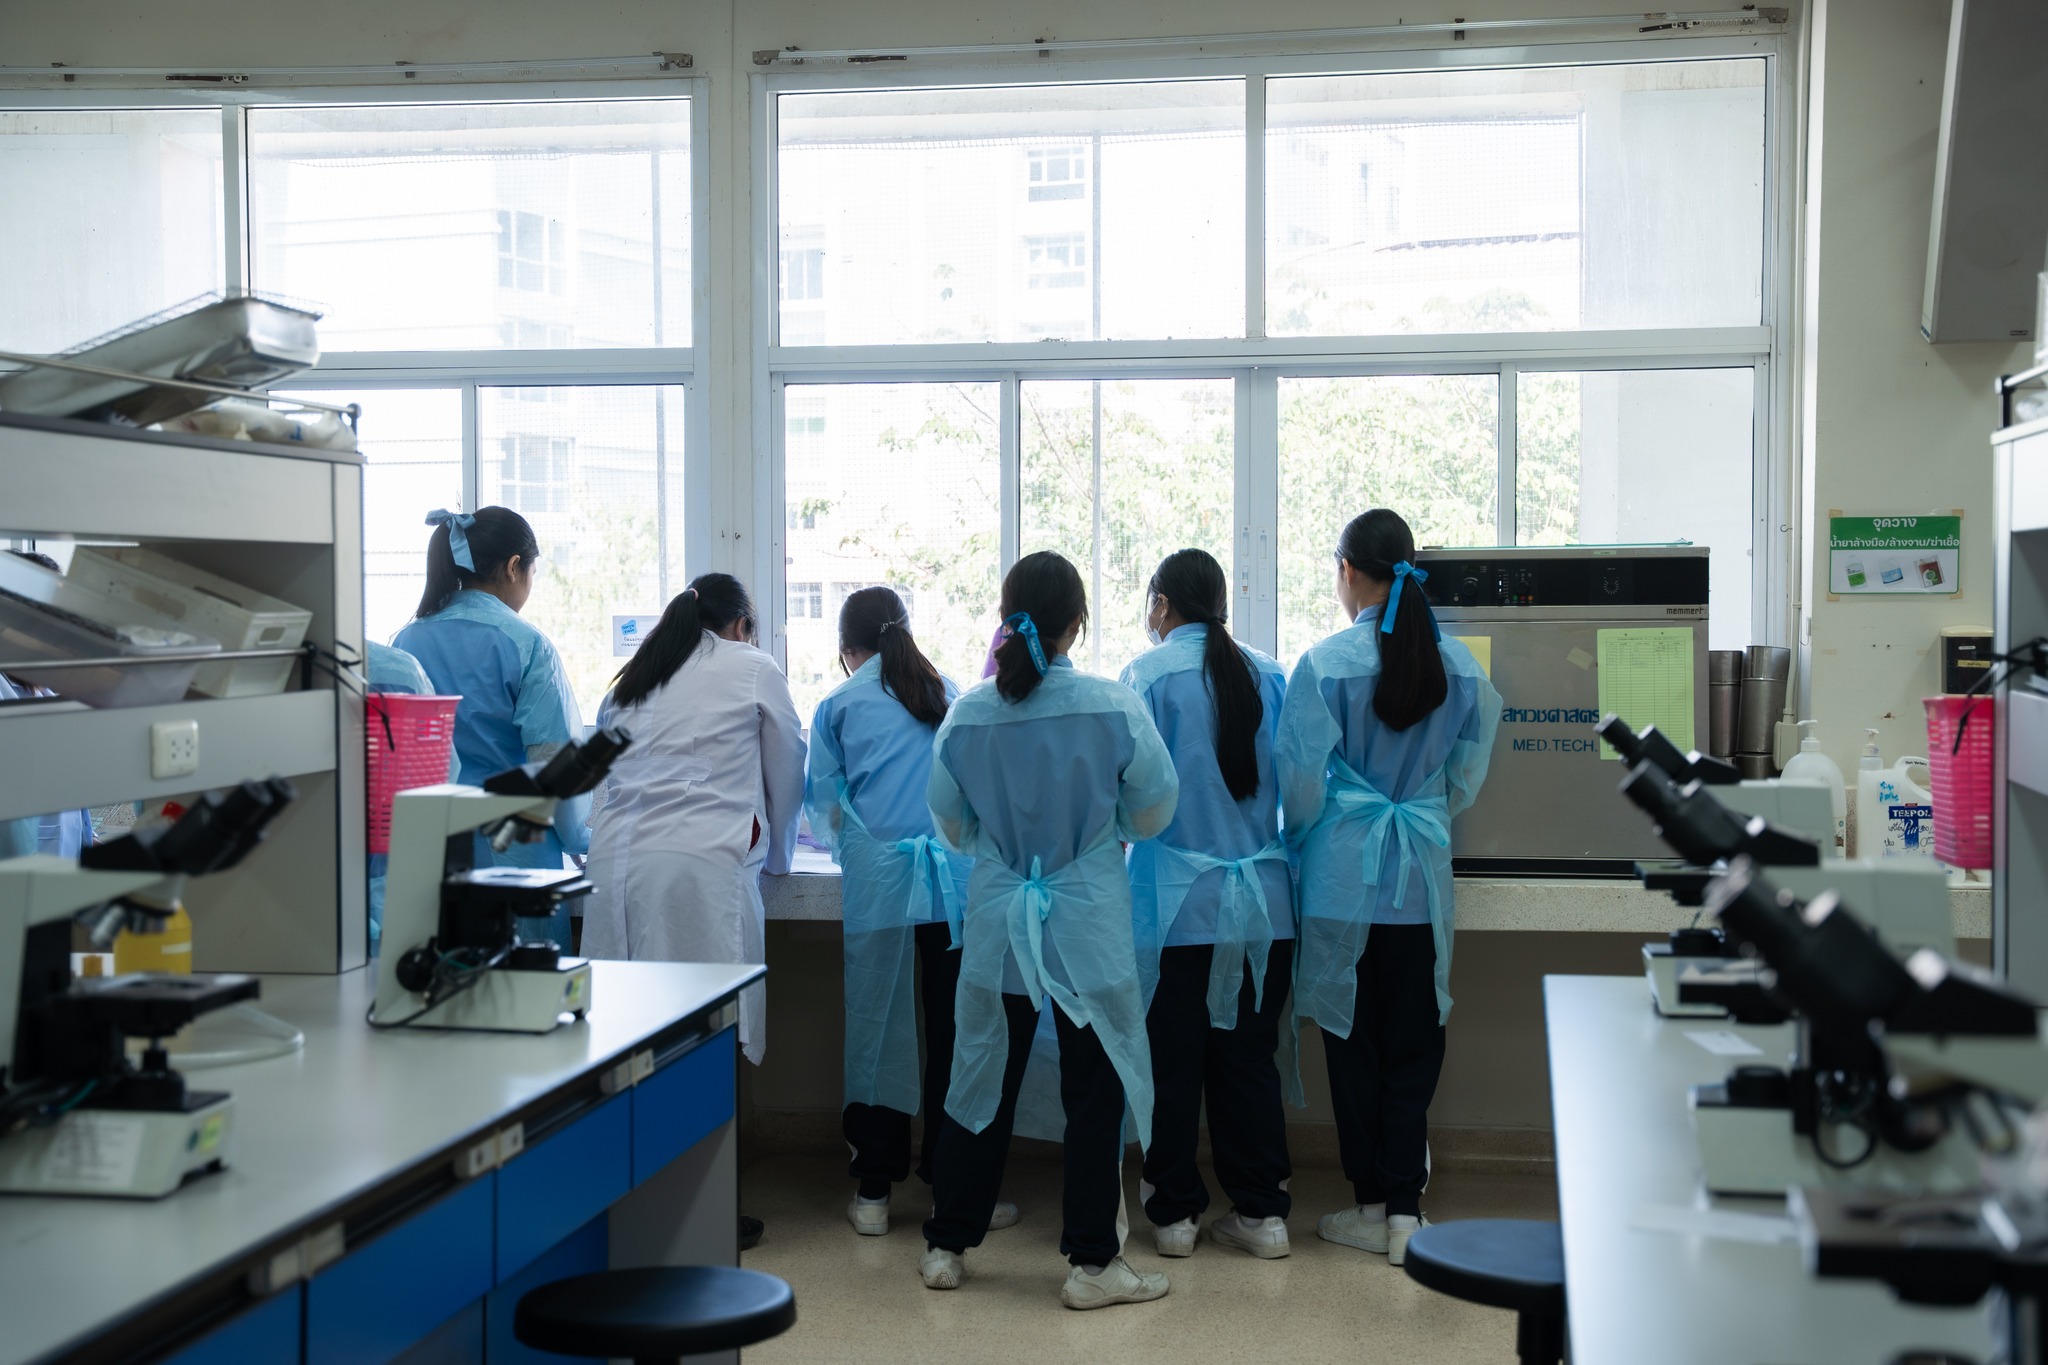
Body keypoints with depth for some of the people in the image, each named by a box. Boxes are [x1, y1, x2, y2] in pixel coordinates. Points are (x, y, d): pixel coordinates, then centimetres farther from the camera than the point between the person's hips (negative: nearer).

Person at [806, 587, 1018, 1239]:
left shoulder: (840, 705, 9)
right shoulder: (948, 692, 18)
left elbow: (824, 804, 11)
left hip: (878, 881, -1)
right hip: (956, 873, 2)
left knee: (877, 1026, 5)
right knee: (953, 1031, 5)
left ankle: (874, 1191, 9)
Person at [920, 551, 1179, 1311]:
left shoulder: (966, 717, -6)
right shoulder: (1115, 708, -13)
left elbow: (952, 829, 6)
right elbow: (1153, 815, -2)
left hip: (997, 927, 3)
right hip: (1089, 926, -2)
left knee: (983, 1086, 15)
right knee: (1094, 1097, 8)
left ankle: (946, 1246, 24)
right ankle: (1093, 1263, 13)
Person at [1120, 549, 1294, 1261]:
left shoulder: (1149, 673, -7)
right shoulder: (1268, 674, 4)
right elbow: (1292, 782, 9)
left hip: (1178, 901, -3)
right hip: (1262, 898, 4)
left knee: (1172, 1062, 8)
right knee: (1249, 1058, 11)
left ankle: (1174, 1211, 15)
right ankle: (1261, 1210, 14)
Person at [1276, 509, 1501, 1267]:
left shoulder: (1325, 665, -12)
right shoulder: (1458, 664, 0)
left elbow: (1301, 780, -11)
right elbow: (1469, 771, 8)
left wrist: (1304, 840, 9)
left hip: (1345, 874, -3)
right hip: (1423, 877, 3)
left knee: (1354, 1040, 8)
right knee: (1414, 1041, 10)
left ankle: (1371, 1207, 15)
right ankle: (1406, 1206, 8)